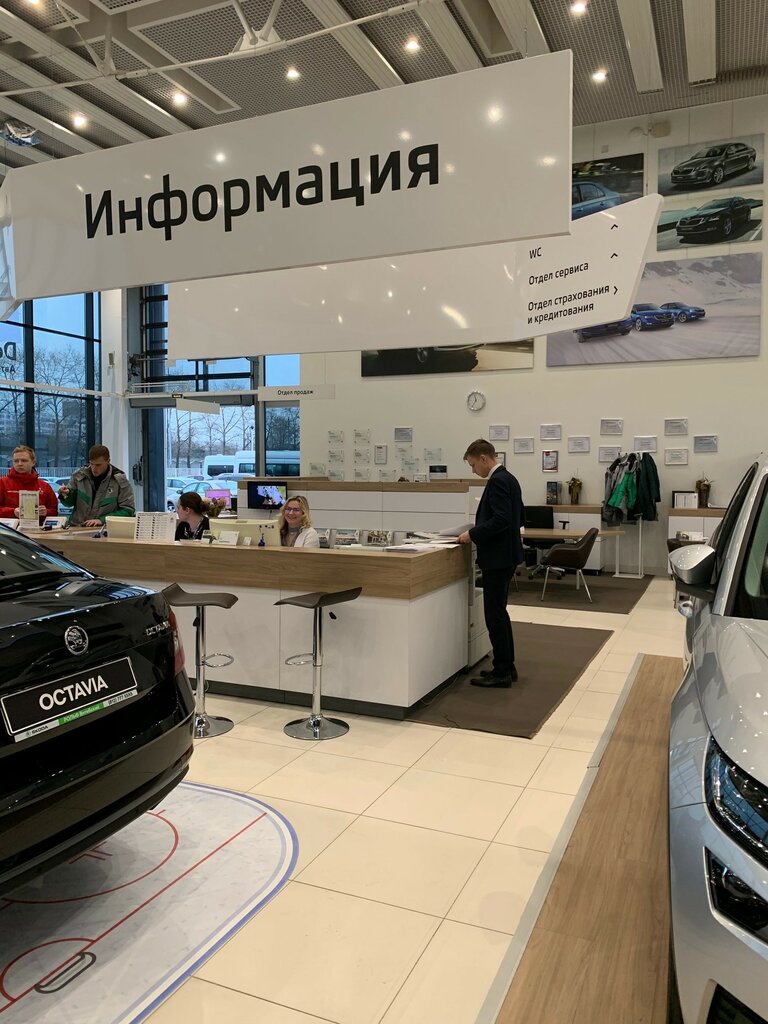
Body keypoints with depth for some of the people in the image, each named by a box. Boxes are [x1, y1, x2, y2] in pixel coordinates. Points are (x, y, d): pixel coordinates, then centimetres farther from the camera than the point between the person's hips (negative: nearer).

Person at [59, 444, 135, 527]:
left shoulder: (120, 480, -6)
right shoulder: (79, 475, 3)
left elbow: (128, 510, -6)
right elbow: (70, 503, 16)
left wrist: (102, 520, -16)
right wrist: (66, 495, -7)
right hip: (76, 527, 4)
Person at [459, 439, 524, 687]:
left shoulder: (497, 481, -17)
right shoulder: (508, 478, 13)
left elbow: (502, 519, -27)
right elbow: (516, 518, 19)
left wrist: (473, 534, -18)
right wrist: (480, 528, 17)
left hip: (497, 557, -11)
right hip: (504, 554, 11)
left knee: (495, 615, -3)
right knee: (499, 612, 16)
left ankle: (501, 672, 5)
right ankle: (506, 666, 24)